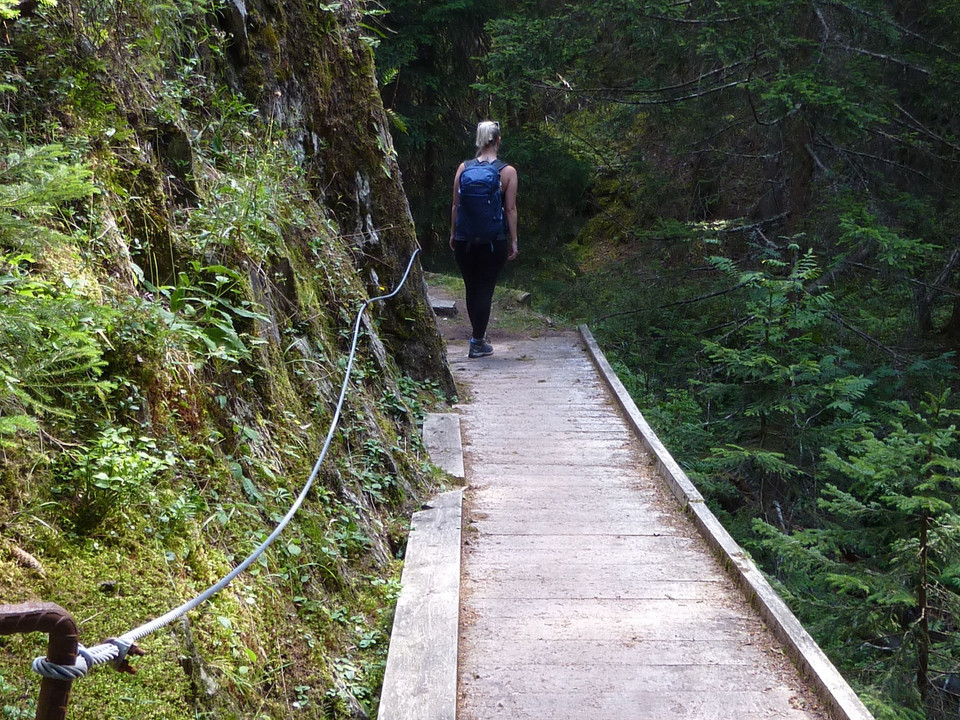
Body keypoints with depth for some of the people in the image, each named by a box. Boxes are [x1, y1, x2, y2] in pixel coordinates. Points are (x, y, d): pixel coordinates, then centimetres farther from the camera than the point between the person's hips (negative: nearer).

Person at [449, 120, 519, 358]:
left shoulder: (464, 167, 1)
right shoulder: (507, 171, -4)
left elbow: (455, 205, 4)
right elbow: (511, 209, -5)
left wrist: (453, 234, 14)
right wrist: (513, 241, 2)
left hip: (465, 240, 2)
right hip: (494, 241, -2)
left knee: (471, 288, 16)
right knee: (485, 289, 3)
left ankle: (479, 333, 32)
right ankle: (478, 342, 4)